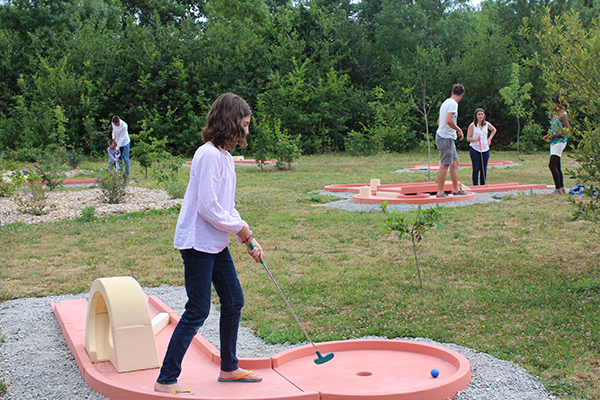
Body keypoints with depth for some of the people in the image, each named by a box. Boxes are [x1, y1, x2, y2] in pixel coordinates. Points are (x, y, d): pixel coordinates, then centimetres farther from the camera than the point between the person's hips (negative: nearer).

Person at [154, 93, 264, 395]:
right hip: (197, 242, -10)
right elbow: (208, 207, -23)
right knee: (198, 310, -7)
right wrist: (240, 228, -10)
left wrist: (249, 240, 11)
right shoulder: (209, 155, -18)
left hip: (216, 244, 10)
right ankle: (166, 380, 2)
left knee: (233, 301, 15)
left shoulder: (225, 157, 12)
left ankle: (229, 368, 29)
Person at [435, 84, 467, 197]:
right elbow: (449, 121, -25)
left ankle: (456, 189, 18)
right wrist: (459, 130, -11)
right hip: (446, 138, -10)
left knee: (455, 162, 13)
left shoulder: (446, 102, 17)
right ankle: (440, 192, -7)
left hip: (448, 138, 10)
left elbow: (439, 121, 25)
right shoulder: (453, 103, -13)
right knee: (444, 164, -9)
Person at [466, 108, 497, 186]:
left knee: (484, 169, 4)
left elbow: (494, 130, 26)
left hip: (485, 149, 3)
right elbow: (468, 138, -6)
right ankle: (475, 186, 0)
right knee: (476, 169, -5)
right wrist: (476, 139, -23)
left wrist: (490, 138, 12)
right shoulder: (472, 125, -5)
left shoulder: (487, 124, 5)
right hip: (475, 149, -3)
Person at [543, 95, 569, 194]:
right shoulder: (555, 114, 16)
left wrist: (554, 136, -17)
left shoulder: (563, 114, -10)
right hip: (554, 142, 9)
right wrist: (548, 135, 8)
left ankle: (558, 189, -15)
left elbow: (566, 131, -14)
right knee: (557, 167, 11)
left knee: (552, 165, -17)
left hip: (560, 141, -9)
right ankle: (561, 188, 19)